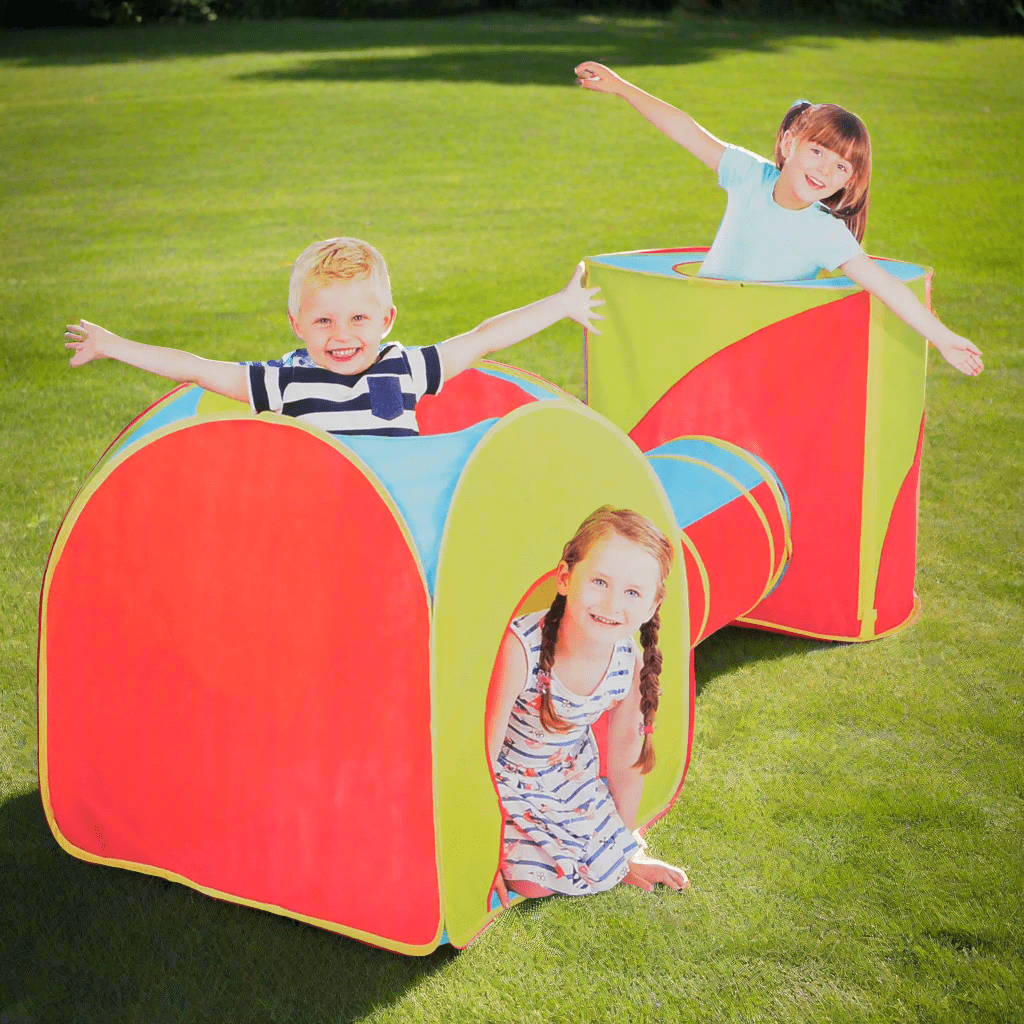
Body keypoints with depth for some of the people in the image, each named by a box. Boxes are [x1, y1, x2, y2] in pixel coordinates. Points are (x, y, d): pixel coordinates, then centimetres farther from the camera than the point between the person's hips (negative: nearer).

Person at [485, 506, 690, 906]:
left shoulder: (633, 663, -20)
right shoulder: (520, 648, -36)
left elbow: (626, 762, -3)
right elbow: (483, 751, -27)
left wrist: (627, 851, 9)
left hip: (572, 780, 4)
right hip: (506, 782, -4)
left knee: (605, 867, 5)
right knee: (534, 882, -13)